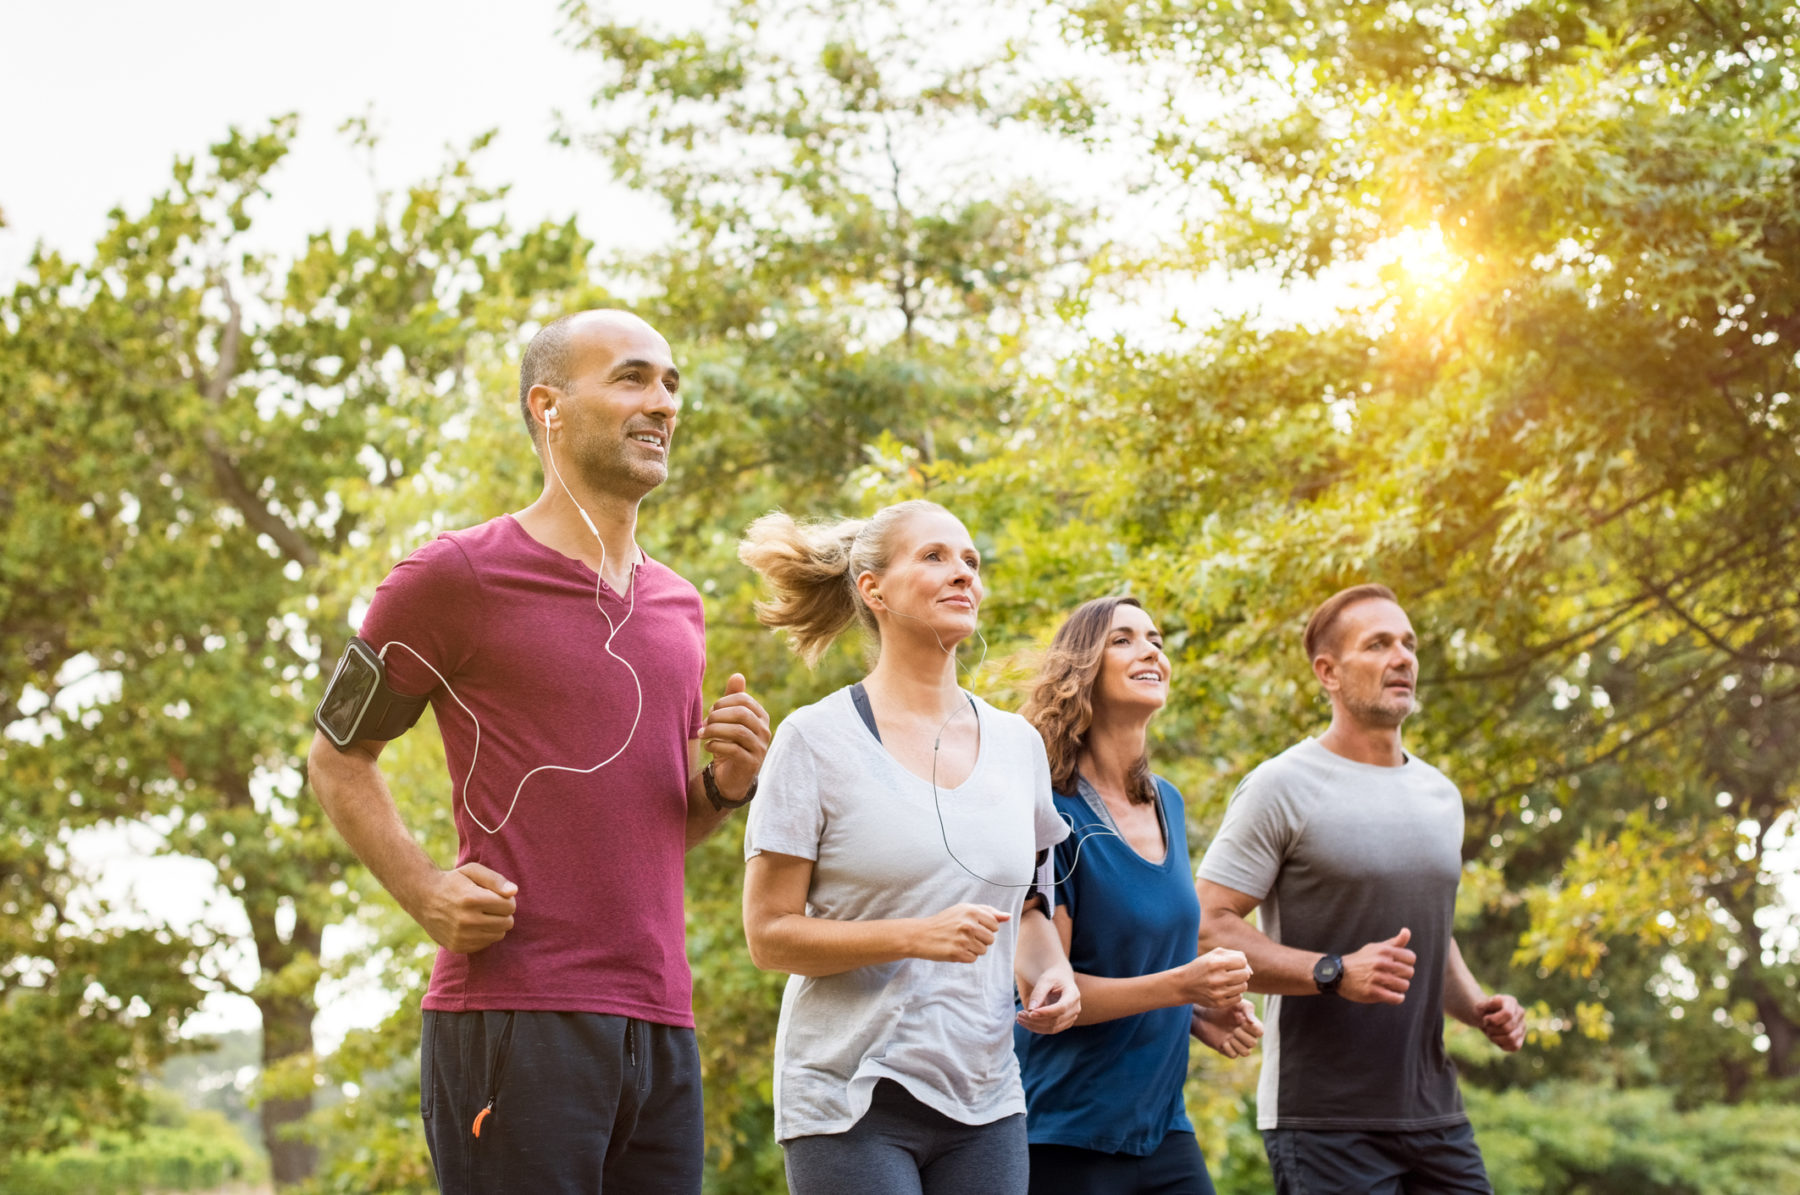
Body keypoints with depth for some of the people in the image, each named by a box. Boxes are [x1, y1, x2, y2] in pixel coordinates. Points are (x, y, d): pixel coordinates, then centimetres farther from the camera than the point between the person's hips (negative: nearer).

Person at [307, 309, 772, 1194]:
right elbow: (337, 757, 4)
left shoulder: (677, 608, 19)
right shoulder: (460, 575, -2)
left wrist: (727, 785, 5)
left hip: (659, 1027, 7)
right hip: (516, 1020, -6)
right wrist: (426, 895, -10)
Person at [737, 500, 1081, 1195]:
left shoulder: (1017, 744, 10)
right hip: (853, 1105, -5)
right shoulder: (817, 740, -4)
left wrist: (1050, 971, 1)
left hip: (985, 1105, 5)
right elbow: (769, 934, -7)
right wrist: (916, 937, -20)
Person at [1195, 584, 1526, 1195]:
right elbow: (1208, 928, -12)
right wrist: (1335, 973, -23)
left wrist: (1477, 1005, 8)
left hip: (1435, 1114, 7)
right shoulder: (1283, 788, -6)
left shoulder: (1441, 796, 16)